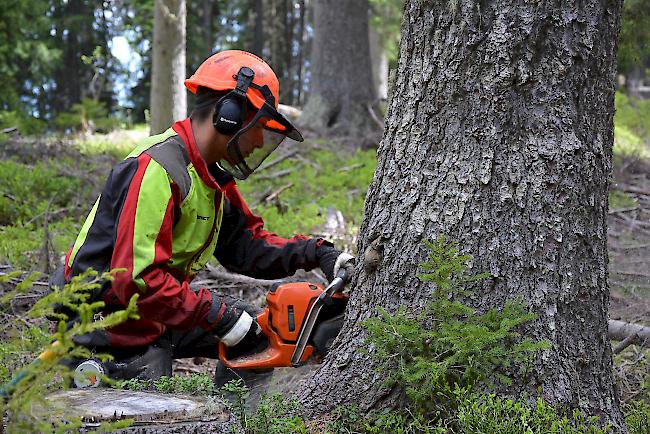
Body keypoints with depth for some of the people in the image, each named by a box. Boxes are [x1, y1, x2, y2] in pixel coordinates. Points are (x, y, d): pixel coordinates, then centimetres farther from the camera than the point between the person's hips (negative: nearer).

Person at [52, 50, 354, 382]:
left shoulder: (214, 177, 6)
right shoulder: (156, 170, -26)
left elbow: (248, 245, 12)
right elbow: (137, 279, -32)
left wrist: (316, 255, -2)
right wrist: (216, 314, -27)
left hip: (156, 316, 10)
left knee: (258, 332, 13)